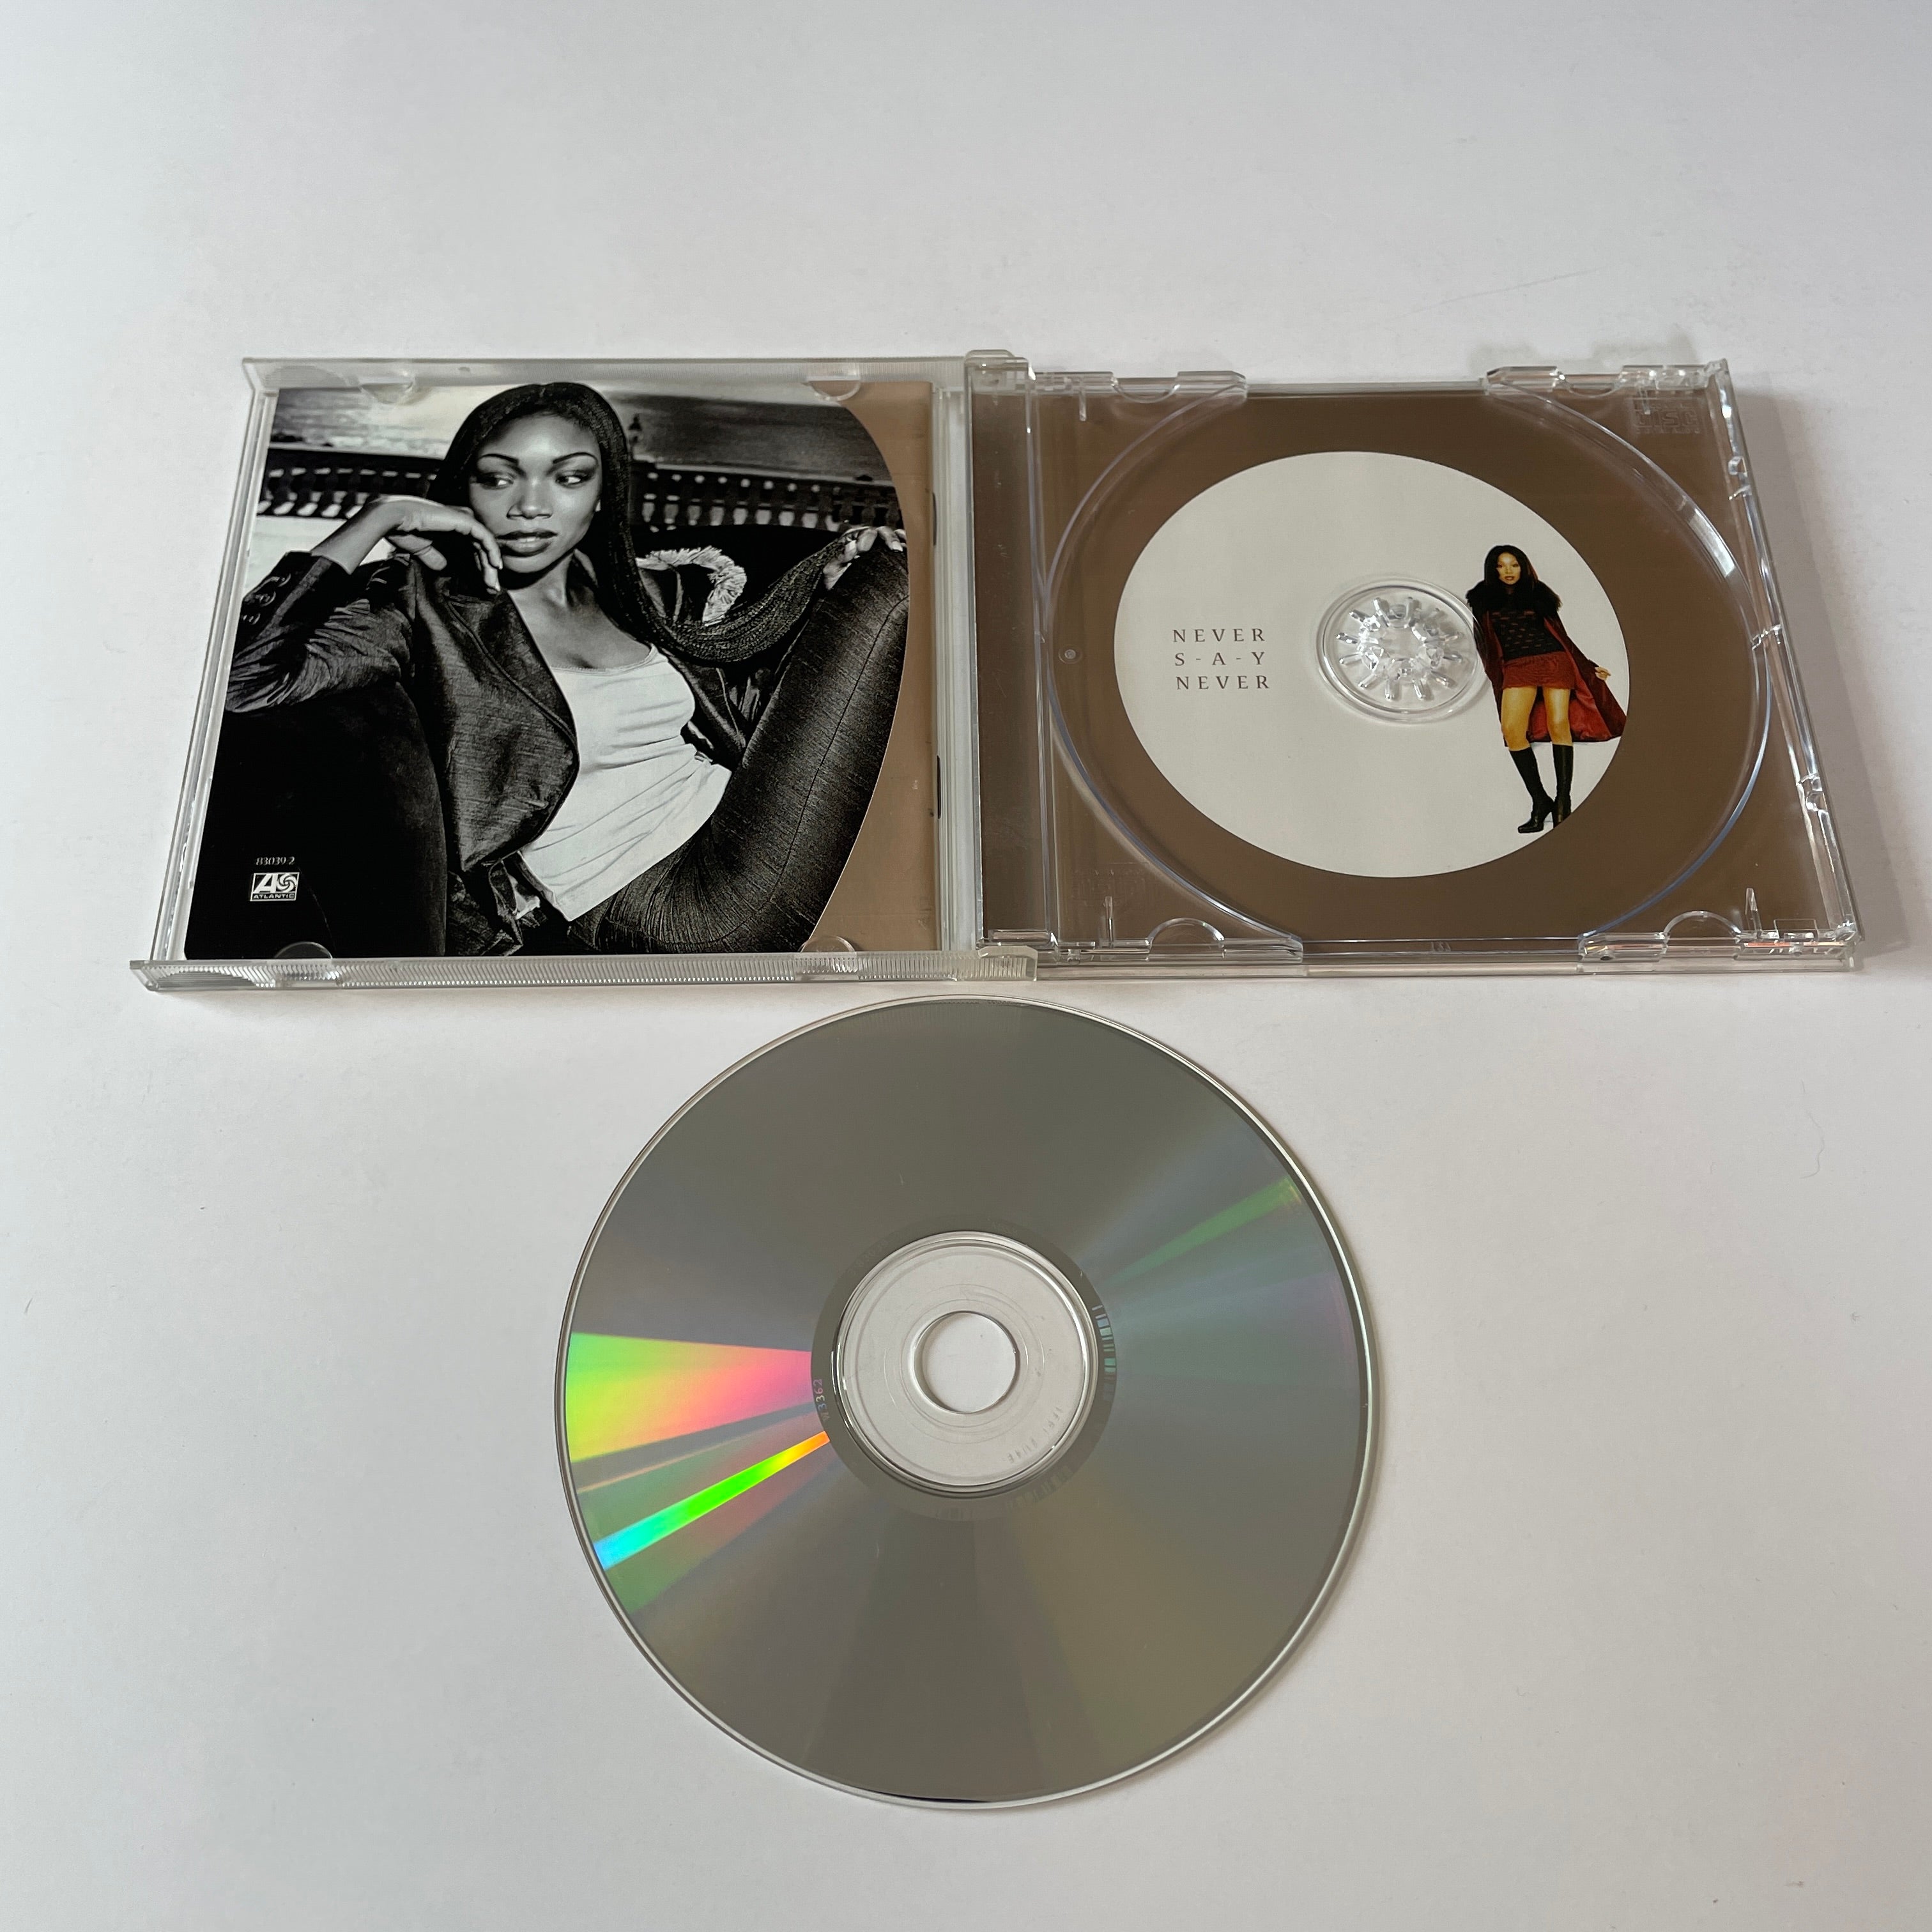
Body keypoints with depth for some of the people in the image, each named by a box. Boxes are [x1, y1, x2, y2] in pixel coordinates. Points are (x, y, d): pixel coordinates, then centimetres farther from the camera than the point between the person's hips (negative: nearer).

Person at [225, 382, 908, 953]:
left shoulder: (649, 593, 19)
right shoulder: (426, 607, 4)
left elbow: (745, 700, 24)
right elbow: (243, 676, -8)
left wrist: (832, 578, 10)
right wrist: (378, 517, -5)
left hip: (739, 819, 7)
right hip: (647, 899, -6)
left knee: (893, 578, 2)